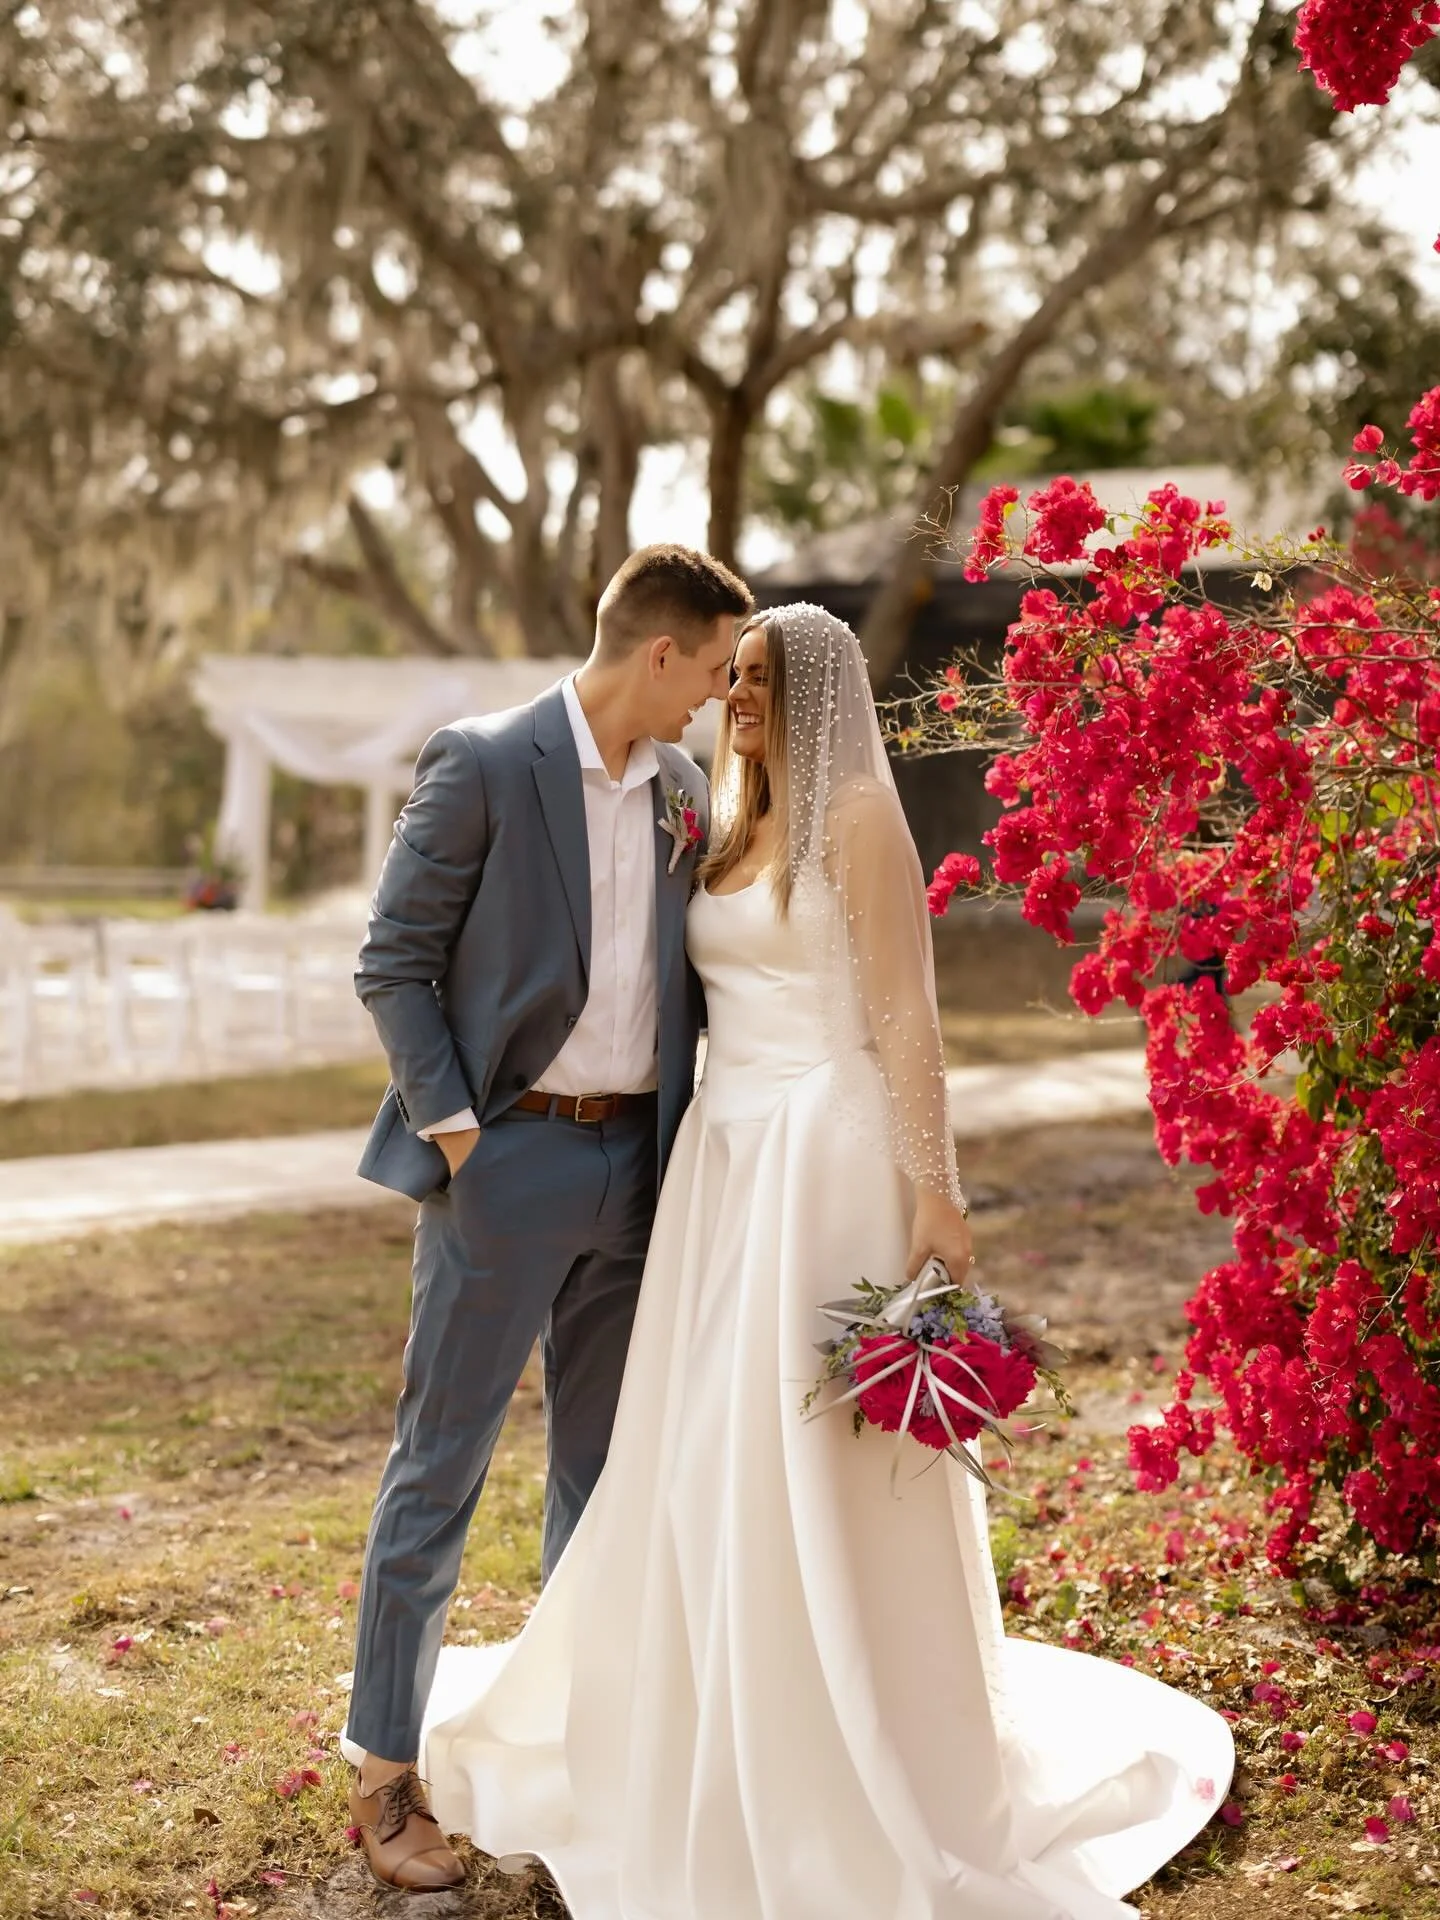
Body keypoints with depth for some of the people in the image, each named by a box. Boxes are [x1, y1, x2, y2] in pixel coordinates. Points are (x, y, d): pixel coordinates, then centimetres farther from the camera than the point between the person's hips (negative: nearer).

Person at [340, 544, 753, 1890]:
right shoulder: (481, 767, -9)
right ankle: (385, 1769, 14)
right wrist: (450, 1123, -15)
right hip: (507, 1158, -6)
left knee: (603, 1465, 15)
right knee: (439, 1466, 2)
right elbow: (392, 963, -8)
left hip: (636, 1161, 6)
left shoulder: (681, 793, 10)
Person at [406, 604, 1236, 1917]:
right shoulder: (731, 832, 16)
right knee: (706, 1459, 10)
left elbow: (905, 1017, -13)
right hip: (724, 1161, 8)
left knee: (821, 1465, -3)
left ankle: (876, 1781, 12)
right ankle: (739, 1747, 26)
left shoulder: (858, 817, -7)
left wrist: (935, 1190, -17)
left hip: (826, 1159, -8)